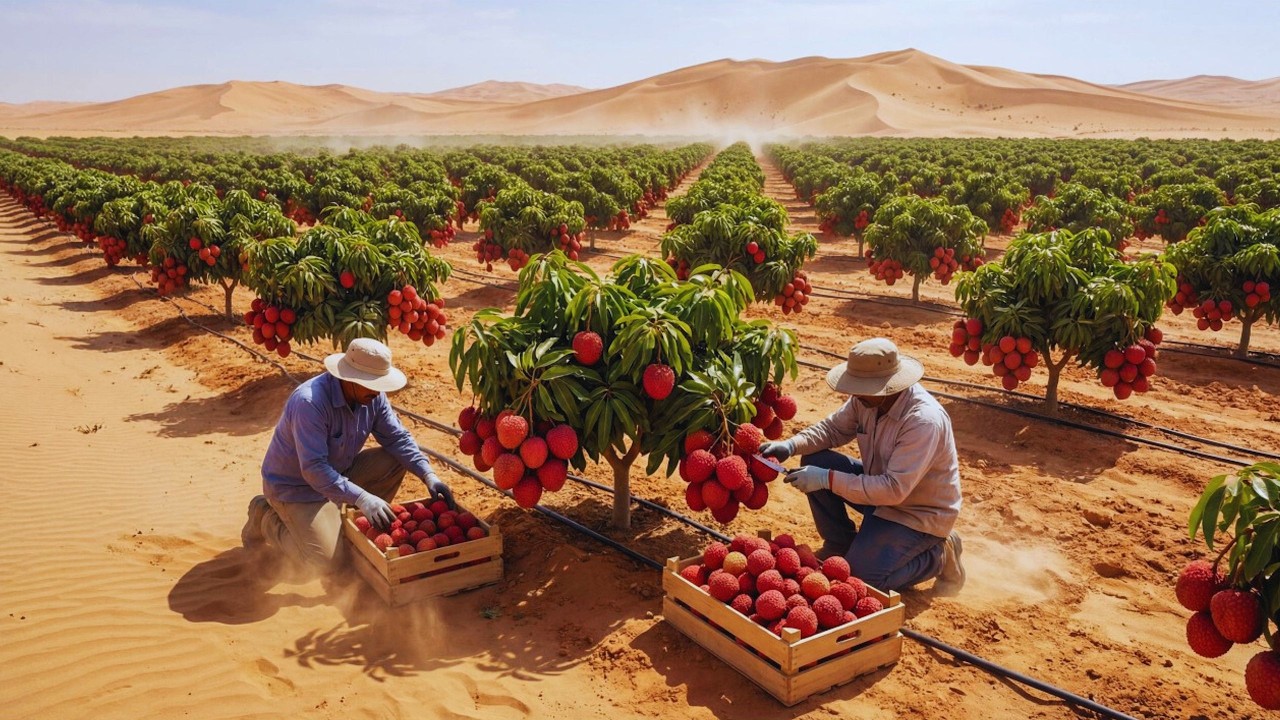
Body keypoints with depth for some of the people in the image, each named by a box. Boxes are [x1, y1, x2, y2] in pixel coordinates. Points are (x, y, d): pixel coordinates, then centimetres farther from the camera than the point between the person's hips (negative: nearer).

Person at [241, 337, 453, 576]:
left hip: (339, 472, 7)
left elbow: (397, 438, -5)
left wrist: (428, 475, -18)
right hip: (295, 485, -7)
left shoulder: (372, 396, -11)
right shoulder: (310, 402, -34)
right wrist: (361, 498, -42)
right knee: (325, 562, -19)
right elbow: (313, 468, -37)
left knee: (394, 461, -11)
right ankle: (266, 518, 6)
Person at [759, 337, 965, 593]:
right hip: (881, 484, 7)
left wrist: (828, 479, -35)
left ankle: (940, 555, 5)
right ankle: (840, 545, 11)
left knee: (860, 577, -20)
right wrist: (790, 445, -15)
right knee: (815, 462, -8)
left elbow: (894, 489, -35)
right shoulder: (866, 399, -12)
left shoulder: (924, 421, -34)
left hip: (920, 512, -7)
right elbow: (833, 428, 3)